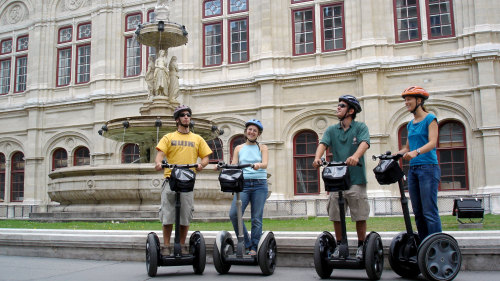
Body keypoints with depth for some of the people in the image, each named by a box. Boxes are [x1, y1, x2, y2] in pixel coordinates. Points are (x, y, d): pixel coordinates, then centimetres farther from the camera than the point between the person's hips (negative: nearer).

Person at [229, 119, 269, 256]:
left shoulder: (262, 147, 10)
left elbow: (265, 164, -6)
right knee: (234, 214, -16)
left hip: (260, 184, -1)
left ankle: (254, 248, 9)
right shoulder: (239, 148, 16)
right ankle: (246, 243, -1)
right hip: (243, 184, 1)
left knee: (257, 218, -2)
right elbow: (233, 166, 10)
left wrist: (258, 165, -29)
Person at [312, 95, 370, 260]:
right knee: (336, 216, 6)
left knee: (360, 216, 2)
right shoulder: (331, 130, 13)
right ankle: (339, 245, 20)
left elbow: (364, 143, -15)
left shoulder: (360, 127, 3)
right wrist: (317, 158, -25)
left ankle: (361, 246, 18)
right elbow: (323, 144, -3)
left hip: (356, 179, -3)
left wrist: (355, 156, -36)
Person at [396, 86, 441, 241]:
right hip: (413, 169, 8)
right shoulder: (410, 124, 18)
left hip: (428, 167, -7)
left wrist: (416, 152, -32)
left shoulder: (430, 119, -2)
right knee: (418, 212, 8)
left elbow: (432, 143, -16)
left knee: (429, 212, -10)